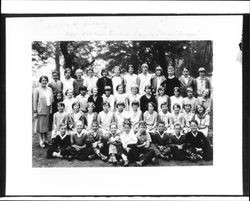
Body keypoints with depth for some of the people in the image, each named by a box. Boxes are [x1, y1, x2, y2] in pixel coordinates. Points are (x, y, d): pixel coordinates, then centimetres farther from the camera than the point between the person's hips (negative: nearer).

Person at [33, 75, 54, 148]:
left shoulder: (49, 89, 12)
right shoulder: (37, 90, -3)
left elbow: (52, 99, 16)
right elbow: (35, 101, -4)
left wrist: (52, 109, 8)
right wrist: (35, 111, -8)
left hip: (48, 111, 5)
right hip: (41, 111, -5)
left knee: (47, 125, 10)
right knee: (41, 126, -2)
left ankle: (45, 139, 21)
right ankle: (41, 141, 4)